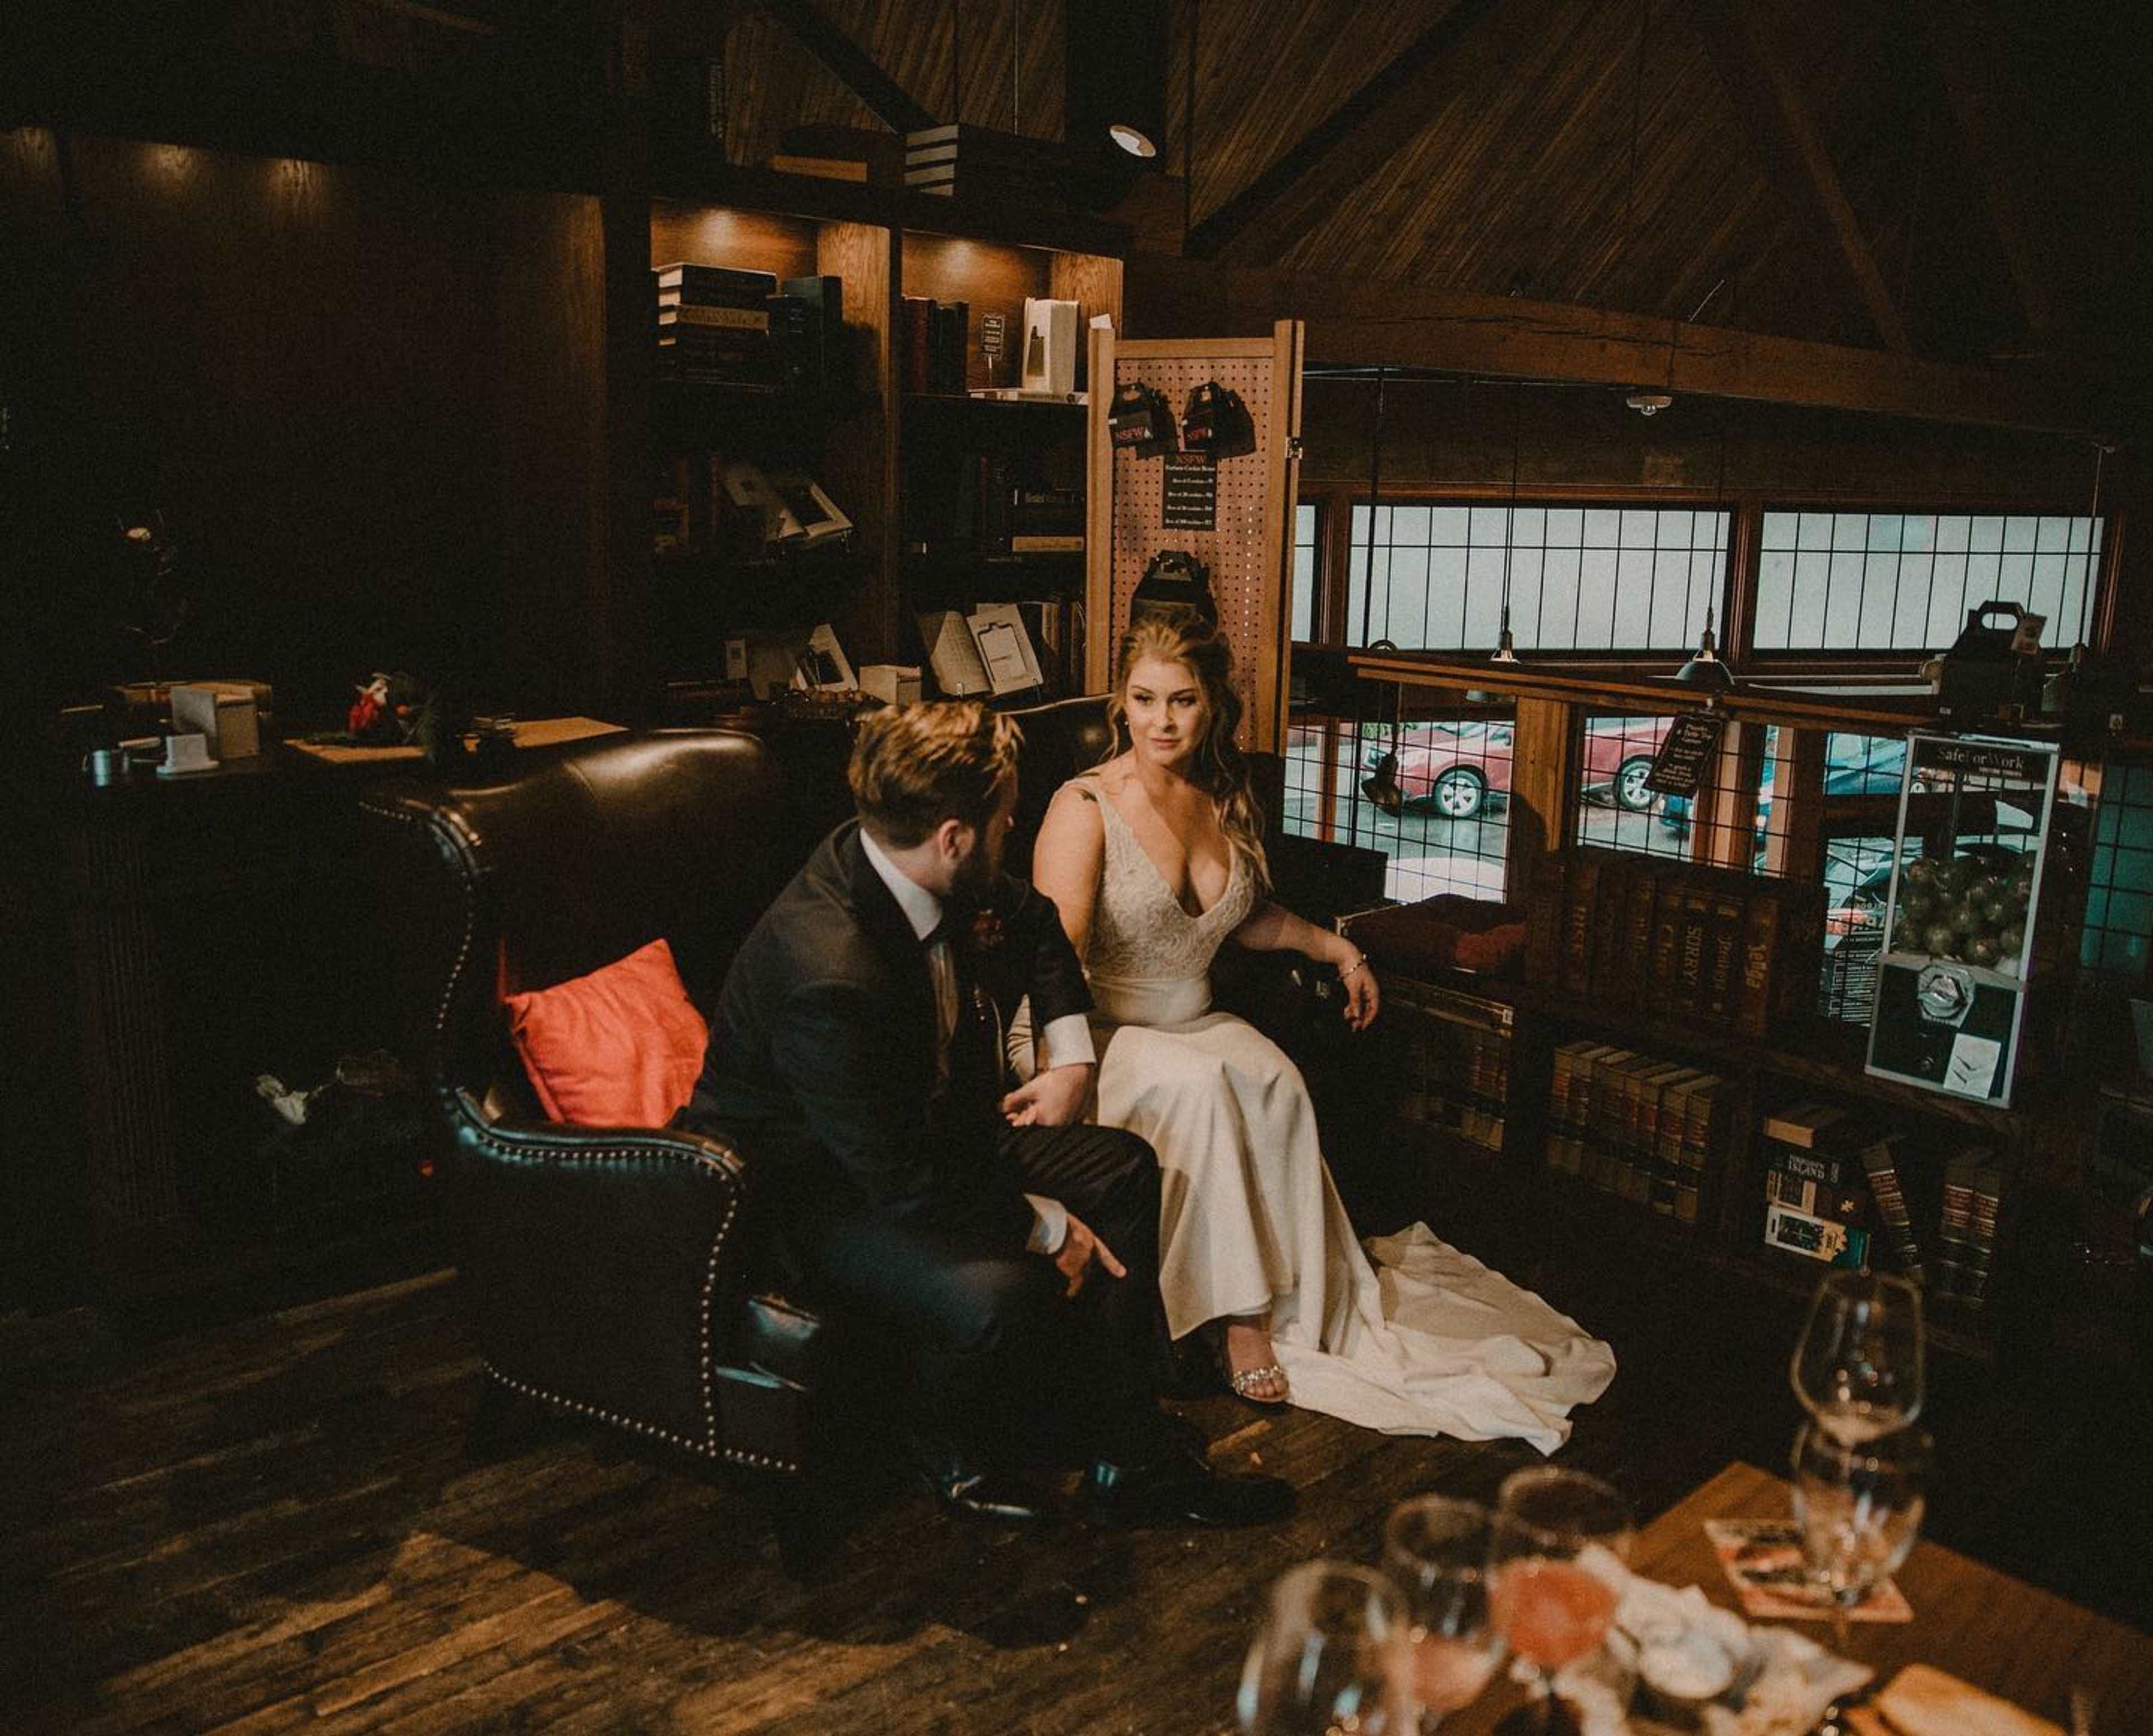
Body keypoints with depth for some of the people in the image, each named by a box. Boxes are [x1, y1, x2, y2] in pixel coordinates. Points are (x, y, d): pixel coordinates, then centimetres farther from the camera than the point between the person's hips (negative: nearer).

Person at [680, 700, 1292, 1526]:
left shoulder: (915, 872, -9)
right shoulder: (828, 977, -36)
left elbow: (1035, 923, 15)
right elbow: (911, 1185, -29)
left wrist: (1071, 1061, 7)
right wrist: (1046, 1226, -16)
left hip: (935, 1132, 10)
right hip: (818, 1196, -9)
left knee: (1122, 1170, 5)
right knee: (1002, 1293, -33)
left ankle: (1135, 1458, 10)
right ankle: (955, 1456, 3)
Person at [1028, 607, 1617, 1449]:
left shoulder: (1226, 800, 7)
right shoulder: (1086, 806, -14)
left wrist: (1336, 947, 15)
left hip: (1197, 1023, 5)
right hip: (1107, 1036, -5)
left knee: (1277, 1081, -26)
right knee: (1199, 1084, -34)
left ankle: (1299, 1302, -19)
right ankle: (1239, 1315, -24)